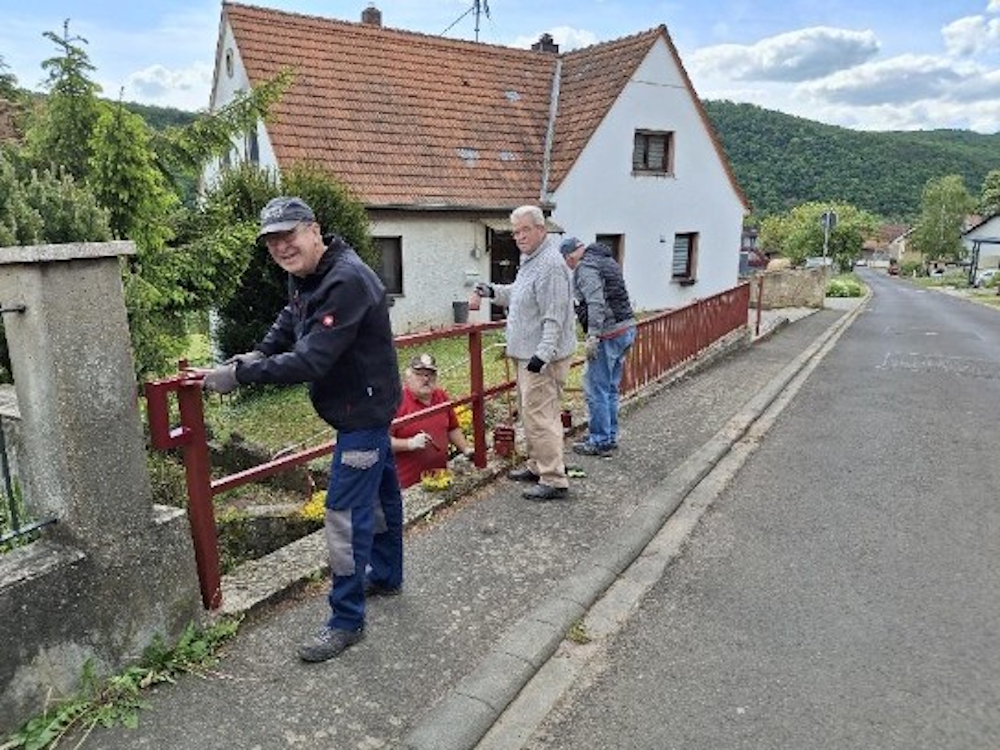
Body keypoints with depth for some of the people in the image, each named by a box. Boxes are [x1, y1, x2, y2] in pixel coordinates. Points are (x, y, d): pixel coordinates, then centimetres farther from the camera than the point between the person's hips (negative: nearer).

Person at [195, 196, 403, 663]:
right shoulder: (307, 276, 4)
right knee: (380, 489, 23)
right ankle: (386, 576, 43)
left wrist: (239, 374, -27)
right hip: (362, 404, 10)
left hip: (363, 410, -10)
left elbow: (310, 361, -32)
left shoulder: (347, 282, -28)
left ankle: (347, 620, 10)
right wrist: (259, 354, 0)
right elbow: (290, 322, 20)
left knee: (346, 511, -5)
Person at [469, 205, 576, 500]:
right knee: (530, 411, 18)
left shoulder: (550, 264, -19)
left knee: (540, 415, -9)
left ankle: (554, 480, -1)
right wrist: (493, 291, 16)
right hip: (527, 353, 11)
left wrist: (543, 354, -28)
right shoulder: (530, 259, 15)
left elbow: (554, 317, -24)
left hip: (543, 356, -11)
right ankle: (537, 465, 31)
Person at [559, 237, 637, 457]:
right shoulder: (607, 260, 18)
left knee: (596, 389, -1)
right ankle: (610, 437, 25)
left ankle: (600, 442, 6)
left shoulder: (585, 267, -11)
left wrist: (592, 335, -25)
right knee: (610, 388, 17)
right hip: (627, 328, 10)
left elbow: (596, 303, -23)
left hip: (608, 334, -10)